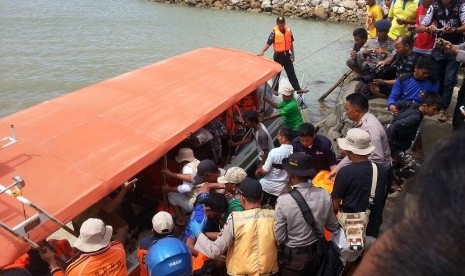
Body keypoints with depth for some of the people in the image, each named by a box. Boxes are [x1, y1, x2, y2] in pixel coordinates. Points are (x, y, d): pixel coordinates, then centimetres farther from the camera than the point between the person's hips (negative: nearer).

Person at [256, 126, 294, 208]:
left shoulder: (275, 152, -26)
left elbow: (264, 171, -19)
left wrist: (258, 171, 2)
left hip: (267, 185, -3)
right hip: (282, 187, 4)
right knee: (274, 208, 23)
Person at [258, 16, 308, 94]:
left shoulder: (288, 30, 0)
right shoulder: (274, 31, -14)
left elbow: (291, 43, 9)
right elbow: (268, 43, -19)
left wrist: (293, 54, 12)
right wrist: (262, 51, -33)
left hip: (287, 55, 4)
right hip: (278, 55, -4)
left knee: (291, 73, 9)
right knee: (276, 73, 10)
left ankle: (298, 88, 15)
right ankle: (275, 90, 24)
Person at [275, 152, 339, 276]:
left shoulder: (283, 201, -26)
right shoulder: (324, 195, -14)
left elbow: (279, 238, -18)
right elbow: (333, 227, 0)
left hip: (294, 257, -4)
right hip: (317, 253, 4)